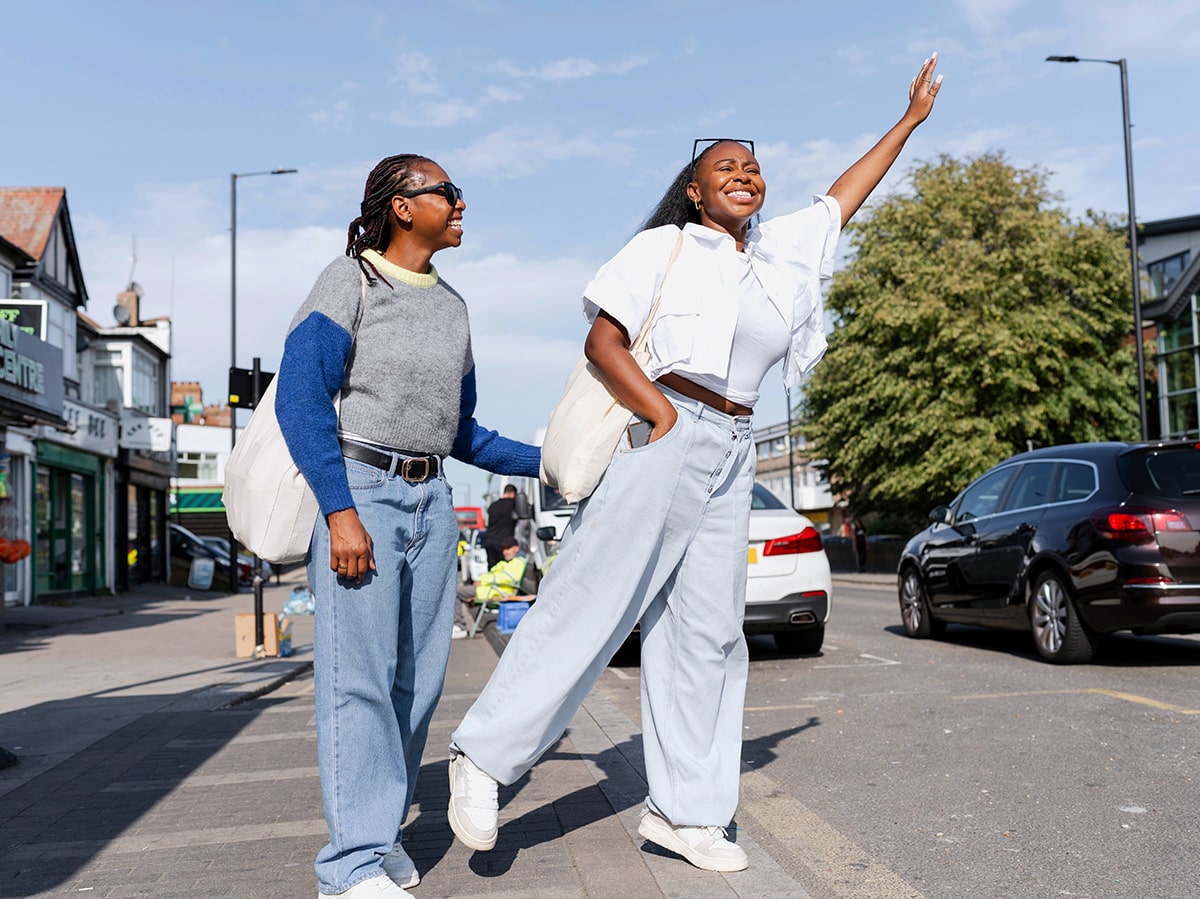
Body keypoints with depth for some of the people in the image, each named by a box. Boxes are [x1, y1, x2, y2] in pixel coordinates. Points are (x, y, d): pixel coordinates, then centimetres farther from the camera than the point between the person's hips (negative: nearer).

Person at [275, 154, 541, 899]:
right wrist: (340, 513, -20)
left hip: (431, 501, 6)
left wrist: (547, 463, 13)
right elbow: (301, 400, -13)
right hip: (356, 491, -6)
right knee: (359, 676, -8)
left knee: (418, 677, 6)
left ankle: (382, 832, 21)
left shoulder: (451, 306, 15)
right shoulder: (349, 282, -3)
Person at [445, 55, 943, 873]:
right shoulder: (665, 247, 3)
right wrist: (665, 416, -16)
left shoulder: (779, 253, 18)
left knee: (707, 631, 6)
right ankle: (483, 758, 5)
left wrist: (911, 119, 39)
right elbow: (602, 342, -4)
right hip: (659, 437, -6)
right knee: (590, 604, -8)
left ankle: (683, 809, 14)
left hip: (731, 455, 6)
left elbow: (842, 198, 31)